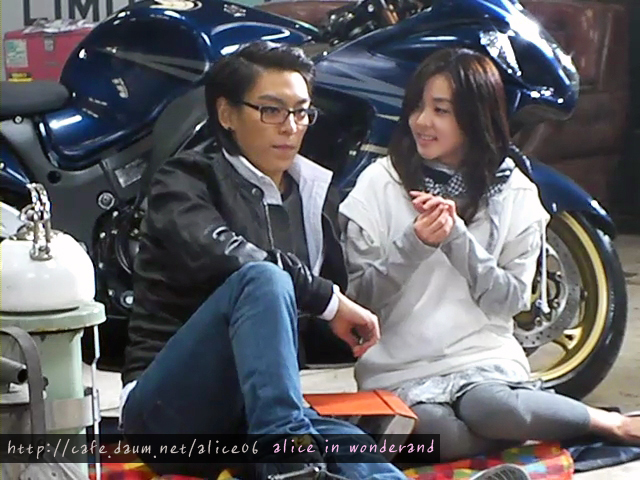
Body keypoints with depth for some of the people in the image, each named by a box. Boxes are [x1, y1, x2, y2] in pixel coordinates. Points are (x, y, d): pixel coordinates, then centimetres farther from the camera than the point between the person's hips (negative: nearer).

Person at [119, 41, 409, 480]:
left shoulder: (316, 194, 18)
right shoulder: (186, 179, 1)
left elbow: (343, 294, 23)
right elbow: (218, 253, -21)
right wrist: (326, 298, -18)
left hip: (256, 414, 4)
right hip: (170, 406, -4)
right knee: (262, 279, -33)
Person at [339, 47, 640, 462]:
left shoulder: (515, 194, 5)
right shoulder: (379, 183, 3)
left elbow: (510, 300, -1)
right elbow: (361, 296, -1)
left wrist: (457, 237, -14)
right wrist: (414, 244, -18)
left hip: (484, 355, 0)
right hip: (399, 368, 0)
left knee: (490, 406, -35)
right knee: (434, 430, -33)